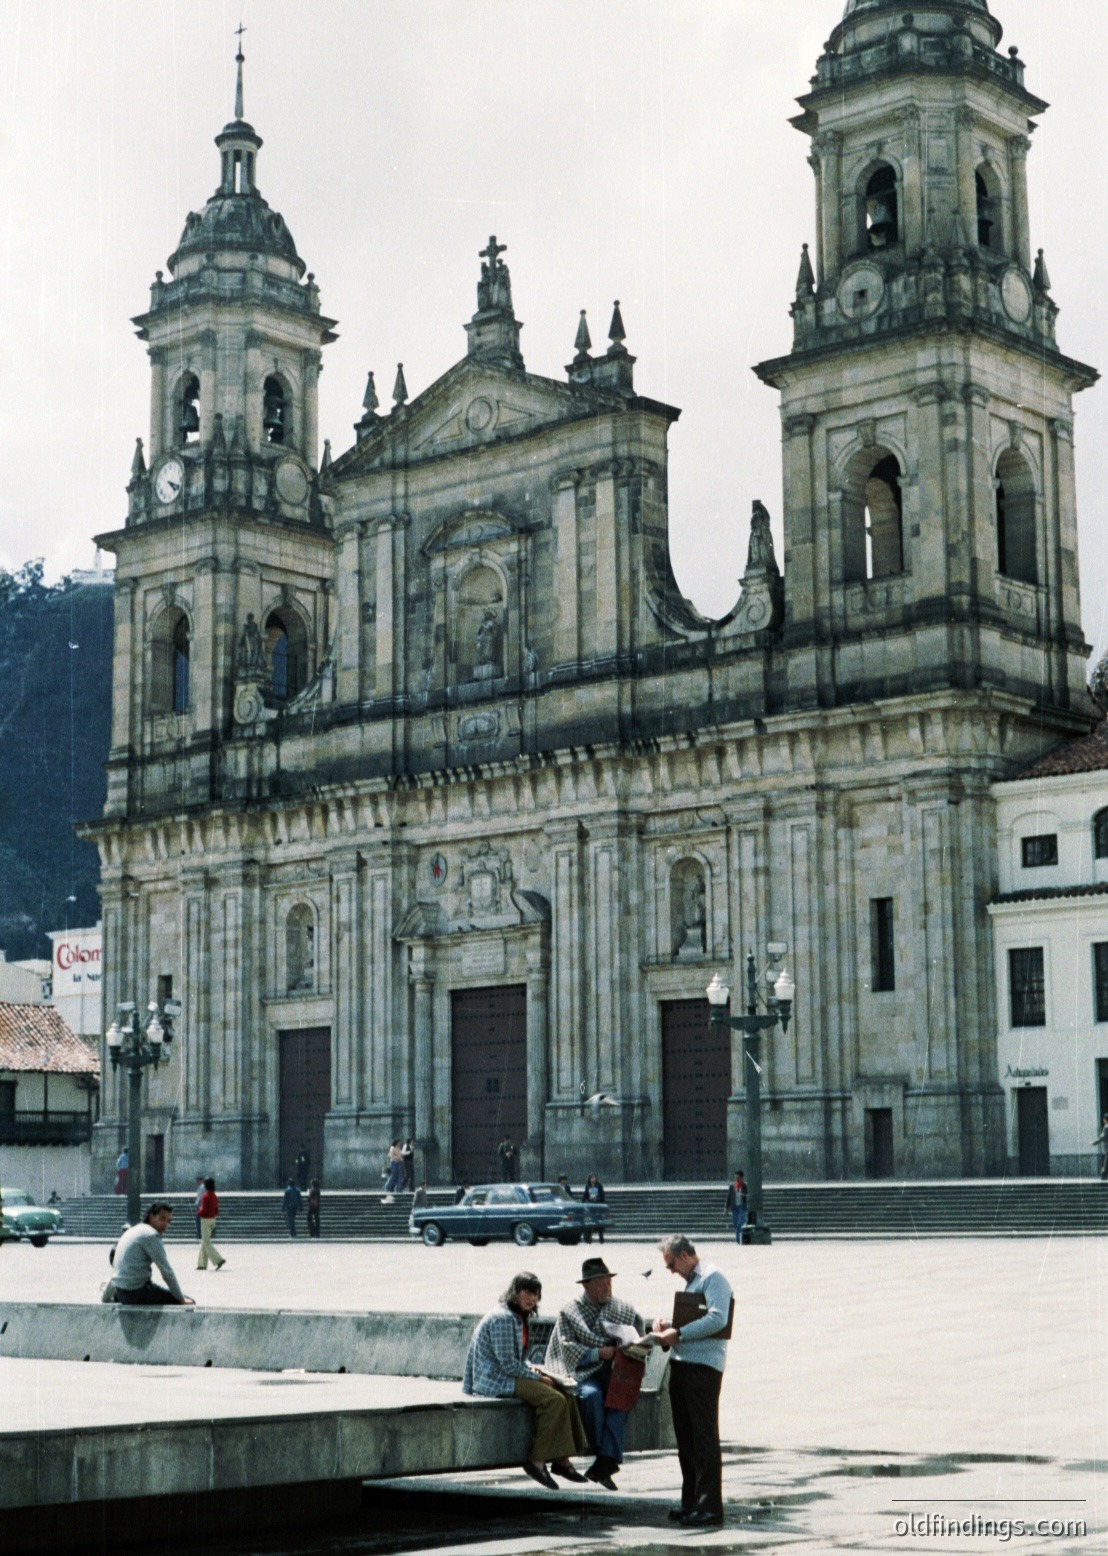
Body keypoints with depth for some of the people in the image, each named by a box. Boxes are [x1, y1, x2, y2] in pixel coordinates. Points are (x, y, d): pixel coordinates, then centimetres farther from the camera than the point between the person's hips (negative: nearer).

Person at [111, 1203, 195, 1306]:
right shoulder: (152, 1236, -14)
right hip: (136, 1292, -10)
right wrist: (182, 1300, -4)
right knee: (189, 1303, -7)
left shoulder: (134, 1230, 16)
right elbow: (166, 1271, -12)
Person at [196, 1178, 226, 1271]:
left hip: (205, 1220, -8)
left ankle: (219, 1260, -17)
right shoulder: (215, 1196, 8)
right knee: (204, 1242, 14)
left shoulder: (206, 1196, -17)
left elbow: (203, 1210, -21)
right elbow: (217, 1210, 10)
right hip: (213, 1219, 8)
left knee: (207, 1242, -6)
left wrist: (198, 1213, -3)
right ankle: (202, 1264, 16)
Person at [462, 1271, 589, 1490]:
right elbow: (508, 1364, -20)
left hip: (508, 1376, 10)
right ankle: (537, 1461, -19)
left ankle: (560, 1460, -2)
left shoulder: (519, 1317, 14)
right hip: (494, 1380, -10)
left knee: (564, 1396, 0)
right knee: (553, 1400, -23)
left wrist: (532, 1368, 6)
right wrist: (537, 1377, -11)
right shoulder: (503, 1318, -18)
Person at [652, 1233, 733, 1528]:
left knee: (705, 1437, -8)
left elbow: (717, 1319, -20)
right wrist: (667, 1326, 11)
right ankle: (691, 1501, 17)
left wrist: (678, 1334, -18)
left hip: (704, 1367, -10)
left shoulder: (713, 1278, -8)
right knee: (685, 1437, 11)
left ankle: (710, 1507, -7)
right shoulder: (690, 1282, 23)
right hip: (681, 1365, 10)